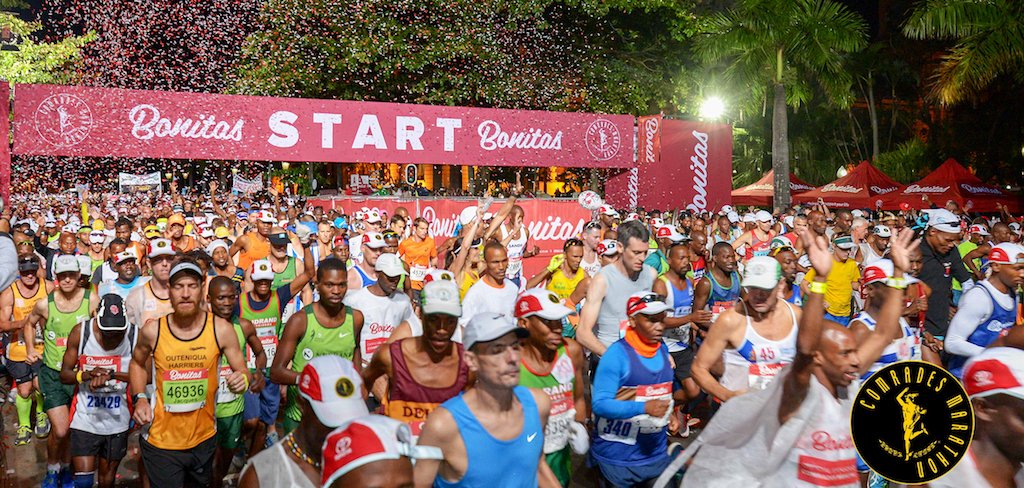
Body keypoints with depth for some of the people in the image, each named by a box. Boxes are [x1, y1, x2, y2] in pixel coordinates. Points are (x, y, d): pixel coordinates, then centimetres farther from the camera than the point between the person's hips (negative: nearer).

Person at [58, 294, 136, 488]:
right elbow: (64, 374, -3)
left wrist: (111, 374, -23)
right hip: (85, 419, -1)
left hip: (117, 420, 1)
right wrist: (88, 374, -23)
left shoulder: (135, 335, -11)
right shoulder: (80, 332, -9)